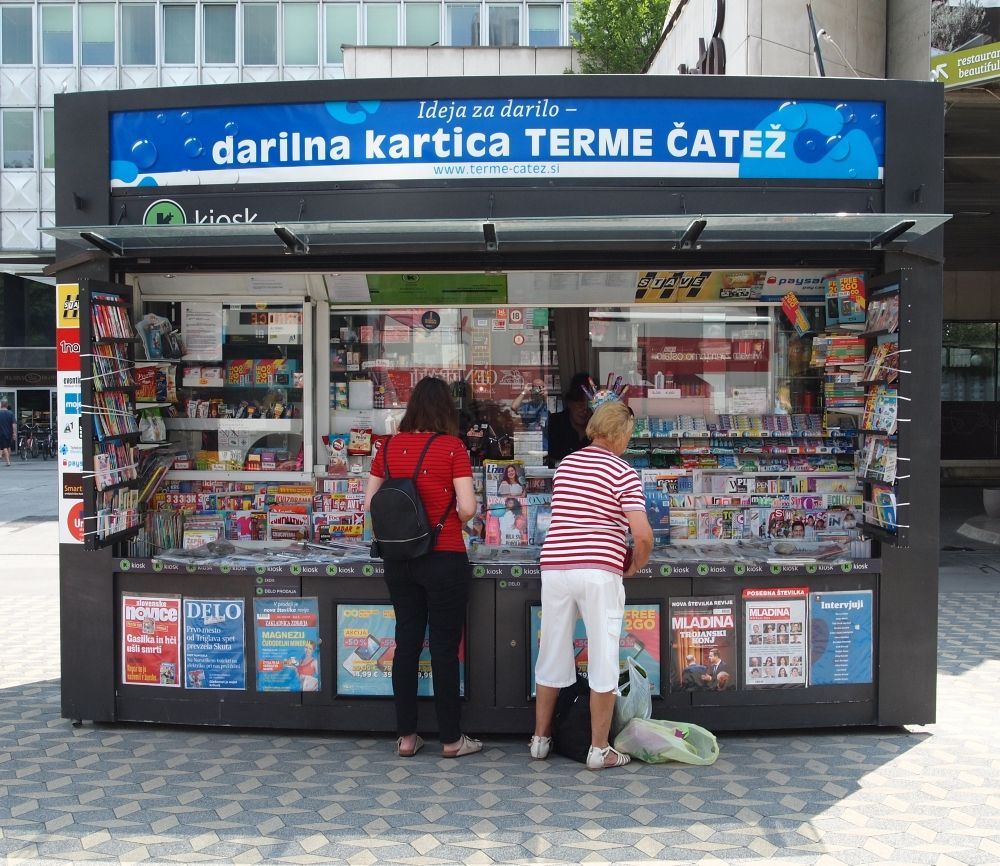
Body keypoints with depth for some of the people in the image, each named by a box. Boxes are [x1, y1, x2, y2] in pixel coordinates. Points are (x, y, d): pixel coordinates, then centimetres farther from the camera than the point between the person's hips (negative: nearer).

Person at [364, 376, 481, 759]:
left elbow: (370, 502, 5)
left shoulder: (390, 447, 2)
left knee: (406, 643, 12)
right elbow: (467, 508, -15)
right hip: (444, 559, -4)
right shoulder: (452, 447, -10)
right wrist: (451, 520, 5)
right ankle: (451, 739, 16)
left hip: (399, 558, 4)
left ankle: (406, 736, 21)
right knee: (445, 648, 5)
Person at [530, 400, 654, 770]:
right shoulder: (623, 473, -5)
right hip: (600, 572, -5)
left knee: (552, 656, 15)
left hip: (555, 566, 5)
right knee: (603, 662, 5)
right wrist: (637, 564, 6)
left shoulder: (566, 464, 13)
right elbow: (642, 534, -14)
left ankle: (541, 739, 26)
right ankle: (599, 749, 12)